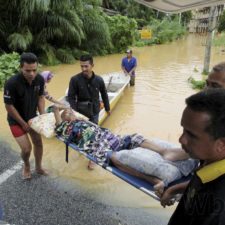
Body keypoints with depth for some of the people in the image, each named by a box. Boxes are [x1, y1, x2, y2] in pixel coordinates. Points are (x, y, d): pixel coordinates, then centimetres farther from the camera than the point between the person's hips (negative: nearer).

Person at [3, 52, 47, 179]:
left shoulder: (40, 79, -18)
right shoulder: (12, 83, -32)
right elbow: (9, 106, -22)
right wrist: (23, 124, -15)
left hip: (32, 116, 5)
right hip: (16, 120, -4)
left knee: (38, 143, 13)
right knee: (26, 148, -6)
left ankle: (38, 167, 38)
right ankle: (26, 165, 28)